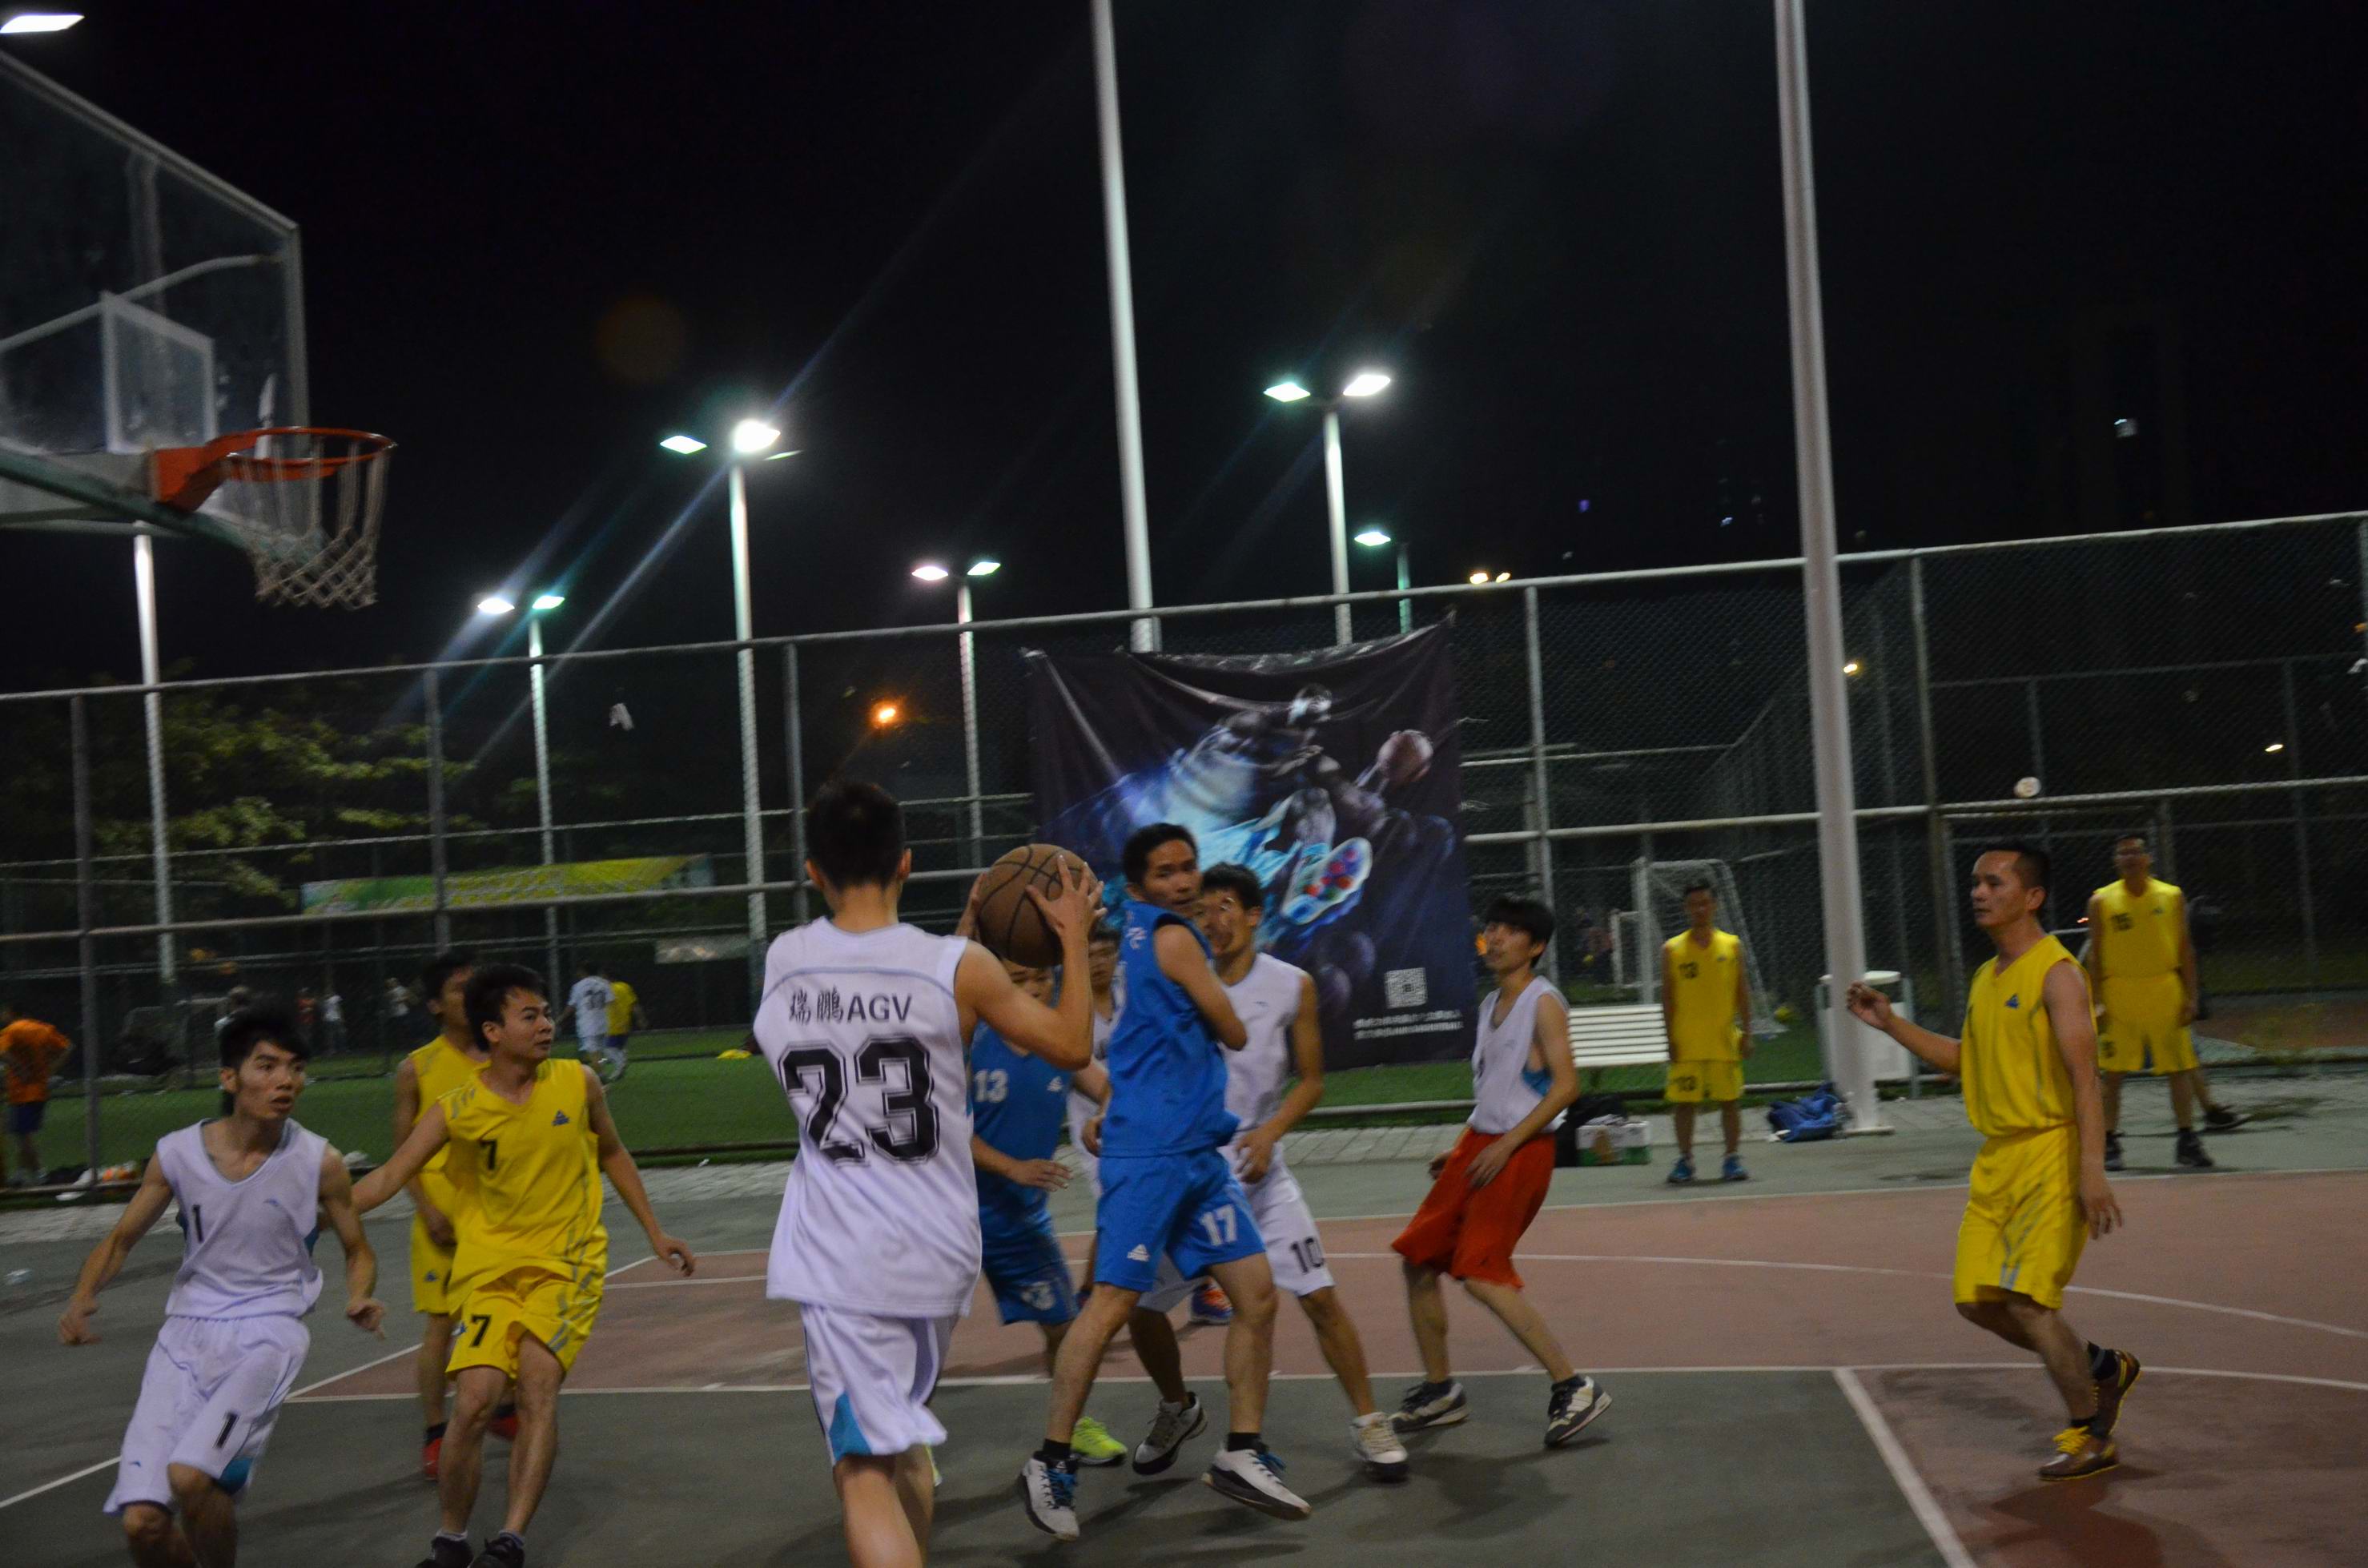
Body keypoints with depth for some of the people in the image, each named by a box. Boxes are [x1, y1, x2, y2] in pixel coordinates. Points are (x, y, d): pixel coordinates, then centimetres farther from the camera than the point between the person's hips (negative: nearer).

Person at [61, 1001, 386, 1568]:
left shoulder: (319, 1161, -6)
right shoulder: (176, 1153, -3)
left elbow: (358, 1251, 8)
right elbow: (121, 1239, 11)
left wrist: (359, 1299, -14)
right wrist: (82, 1301, -8)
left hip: (269, 1331, -2)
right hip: (187, 1331, 2)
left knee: (190, 1474, -26)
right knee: (141, 1522, -9)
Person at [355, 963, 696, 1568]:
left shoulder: (577, 1083, -4)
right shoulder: (457, 1110, -8)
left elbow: (612, 1154, 13)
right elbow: (386, 1180, -5)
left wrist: (655, 1233, 15)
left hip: (567, 1260, 0)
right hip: (490, 1267, 0)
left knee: (539, 1383, -18)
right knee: (473, 1401, -10)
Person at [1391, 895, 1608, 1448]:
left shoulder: (1543, 1003, -9)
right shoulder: (1490, 1004, 16)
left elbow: (1566, 1086, -17)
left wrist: (1506, 1144, -21)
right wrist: (1462, 1151, 17)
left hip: (1520, 1152, -9)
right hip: (1479, 1144, 9)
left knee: (1482, 1274, -18)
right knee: (1418, 1258, 7)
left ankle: (1574, 1389, -10)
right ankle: (1439, 1391, 20)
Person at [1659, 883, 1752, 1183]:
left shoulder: (1732, 945, 5)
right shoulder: (1672, 949, 3)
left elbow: (1743, 992, 7)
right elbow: (1667, 998, 3)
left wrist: (1746, 1034, 0)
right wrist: (1670, 1040, -4)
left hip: (1724, 1040, 1)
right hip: (1686, 1042, 0)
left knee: (1729, 1099, 2)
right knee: (1683, 1101, 1)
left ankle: (1733, 1159, 11)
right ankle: (1685, 1160, 10)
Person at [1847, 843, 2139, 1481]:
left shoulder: (2056, 974, -12)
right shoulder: (1984, 979, 14)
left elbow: (2085, 1076, -18)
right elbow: (1965, 1060, 25)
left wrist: (2092, 1172, -26)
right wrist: (1892, 1025, 15)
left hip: (2050, 1155, -8)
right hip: (1997, 1158, 9)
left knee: (2025, 1300, -12)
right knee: (1977, 1301, 8)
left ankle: (2089, 1437, 6)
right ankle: (2101, 1368, 28)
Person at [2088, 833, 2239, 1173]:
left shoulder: (2172, 897, 3)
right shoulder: (2101, 902, 0)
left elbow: (2185, 950, 6)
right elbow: (2095, 954, 1)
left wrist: (2190, 997, -1)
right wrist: (2097, 1003, -5)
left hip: (2165, 991, 1)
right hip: (2119, 994, -1)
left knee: (2180, 1067, 3)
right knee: (2113, 1072, -1)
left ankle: (2188, 1141, 12)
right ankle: (2110, 1143, 8)